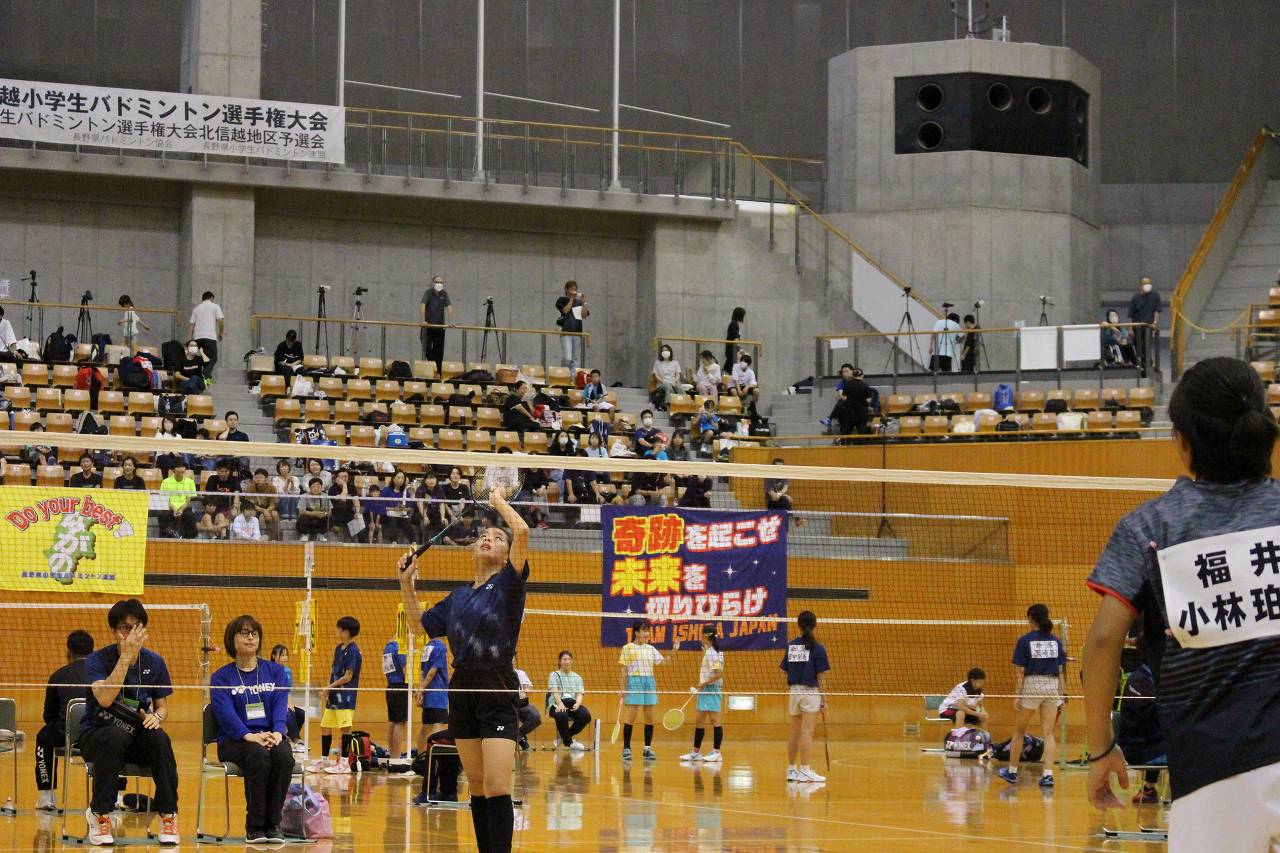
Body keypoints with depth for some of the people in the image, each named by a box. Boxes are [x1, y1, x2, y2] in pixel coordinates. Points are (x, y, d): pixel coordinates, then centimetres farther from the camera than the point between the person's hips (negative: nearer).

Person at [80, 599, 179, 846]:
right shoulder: (97, 660, -10)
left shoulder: (154, 662, 3)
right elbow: (105, 698, -27)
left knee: (159, 738, -31)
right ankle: (99, 814, -24)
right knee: (116, 736, -38)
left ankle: (168, 816, -20)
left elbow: (162, 705, 12)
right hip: (97, 735, -3)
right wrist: (126, 656, -28)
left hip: (137, 736, 3)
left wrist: (156, 717, -14)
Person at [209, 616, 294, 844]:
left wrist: (277, 732, -23)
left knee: (283, 755, -33)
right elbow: (225, 712, -10)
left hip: (271, 737, 2)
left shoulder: (276, 671, 15)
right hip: (234, 740, -2)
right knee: (259, 755, -36)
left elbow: (281, 705, -1)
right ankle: (254, 827, -27)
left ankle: (273, 824, -23)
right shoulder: (221, 677, 7)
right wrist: (249, 736, -28)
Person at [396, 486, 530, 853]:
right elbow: (421, 624, 27)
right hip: (462, 691, 6)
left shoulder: (507, 584, -1)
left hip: (497, 690, -6)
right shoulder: (458, 596, 17)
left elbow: (522, 532, -16)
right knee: (477, 787, 8)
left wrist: (499, 502, 0)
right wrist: (406, 583, 17)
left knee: (496, 787, -14)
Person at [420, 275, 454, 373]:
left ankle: (438, 372, 3)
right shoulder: (428, 292, -9)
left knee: (439, 352, 1)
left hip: (440, 326, 3)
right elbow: (422, 306, -21)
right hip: (428, 326, -3)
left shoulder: (444, 294, 1)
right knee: (427, 350, -4)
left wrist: (450, 322, -22)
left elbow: (449, 307, -8)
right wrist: (422, 321, -33)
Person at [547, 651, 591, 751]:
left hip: (573, 705, 4)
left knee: (586, 715, -28)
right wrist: (560, 704, -27)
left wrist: (577, 704, -16)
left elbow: (580, 694, 8)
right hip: (557, 704, -4)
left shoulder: (577, 677, 23)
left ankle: (565, 736, -5)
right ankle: (569, 742, -16)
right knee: (562, 715, -40)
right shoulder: (554, 675, 12)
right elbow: (554, 691, -7)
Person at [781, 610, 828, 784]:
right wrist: (823, 700, -4)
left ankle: (791, 770, 20)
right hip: (810, 692, -5)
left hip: (794, 692, 5)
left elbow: (786, 673, 6)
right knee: (807, 733, -5)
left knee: (794, 733, 13)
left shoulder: (791, 646, 4)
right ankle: (805, 770, -8)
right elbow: (820, 677, -9)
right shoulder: (817, 648, -8)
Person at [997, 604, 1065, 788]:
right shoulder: (1055, 641, 5)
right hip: (1052, 687, 3)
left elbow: (1021, 671, -9)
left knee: (1019, 731, 13)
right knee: (1048, 734, 4)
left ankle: (1012, 772, 23)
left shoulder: (1025, 640, -6)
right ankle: (1048, 774, -8)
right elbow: (1060, 670, 5)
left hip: (1031, 685, -3)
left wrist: (1017, 695, -8)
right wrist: (1061, 695, 9)